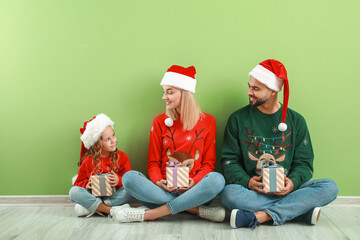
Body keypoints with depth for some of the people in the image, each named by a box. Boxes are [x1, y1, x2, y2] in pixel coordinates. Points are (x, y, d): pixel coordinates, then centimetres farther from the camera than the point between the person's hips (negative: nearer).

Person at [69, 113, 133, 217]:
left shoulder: (122, 157, 1)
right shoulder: (88, 161, 1)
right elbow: (80, 181, 8)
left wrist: (119, 180, -22)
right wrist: (86, 184, -15)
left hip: (113, 195, 0)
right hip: (94, 195, 0)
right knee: (74, 191, -26)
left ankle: (90, 208, -27)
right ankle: (111, 210, -32)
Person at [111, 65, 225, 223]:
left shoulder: (207, 121, 6)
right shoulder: (160, 121, 9)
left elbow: (209, 162, 5)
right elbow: (153, 162, 8)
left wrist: (194, 182, -15)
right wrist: (158, 181, -14)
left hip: (194, 190, -1)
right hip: (164, 190, 1)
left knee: (217, 179, -33)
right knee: (129, 177, -26)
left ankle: (150, 214, -26)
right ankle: (197, 210, -25)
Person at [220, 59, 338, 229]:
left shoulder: (296, 121, 8)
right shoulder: (238, 119, 5)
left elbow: (304, 162, 7)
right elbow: (230, 160, 2)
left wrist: (293, 181, -15)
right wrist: (246, 181, -18)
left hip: (285, 189, 2)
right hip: (251, 190, -1)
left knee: (330, 188, -23)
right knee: (229, 194, -34)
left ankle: (260, 216, -28)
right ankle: (302, 209, -25)